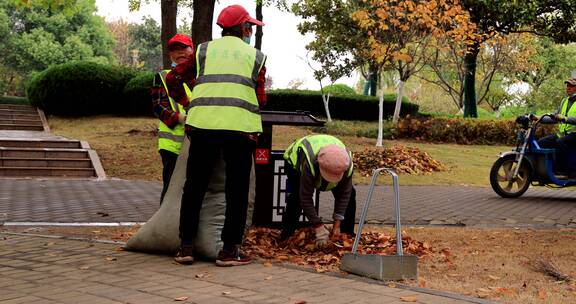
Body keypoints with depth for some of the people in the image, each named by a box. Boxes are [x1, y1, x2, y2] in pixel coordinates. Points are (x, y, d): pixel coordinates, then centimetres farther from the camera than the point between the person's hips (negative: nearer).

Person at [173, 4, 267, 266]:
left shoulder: (203, 50, 17)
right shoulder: (255, 56, 14)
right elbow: (260, 98, 16)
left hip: (202, 123, 2)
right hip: (240, 126, -1)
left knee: (194, 186, 10)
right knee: (236, 190, 6)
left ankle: (185, 246, 10)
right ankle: (229, 250, 5)